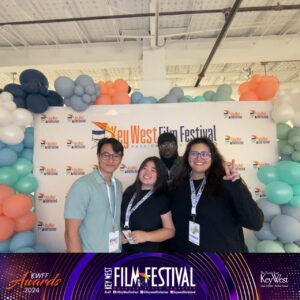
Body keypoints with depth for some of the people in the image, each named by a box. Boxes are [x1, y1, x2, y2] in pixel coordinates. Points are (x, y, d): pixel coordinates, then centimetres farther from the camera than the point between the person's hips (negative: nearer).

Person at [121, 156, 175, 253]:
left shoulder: (162, 199, -14)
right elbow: (120, 218, 10)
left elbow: (170, 231, -13)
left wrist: (146, 236, -25)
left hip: (150, 250, -4)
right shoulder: (130, 191, -1)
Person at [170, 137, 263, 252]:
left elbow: (255, 223, -21)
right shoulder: (177, 186, -5)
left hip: (225, 249, -2)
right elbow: (171, 225, 3)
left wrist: (237, 188, -31)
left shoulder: (227, 184, -14)